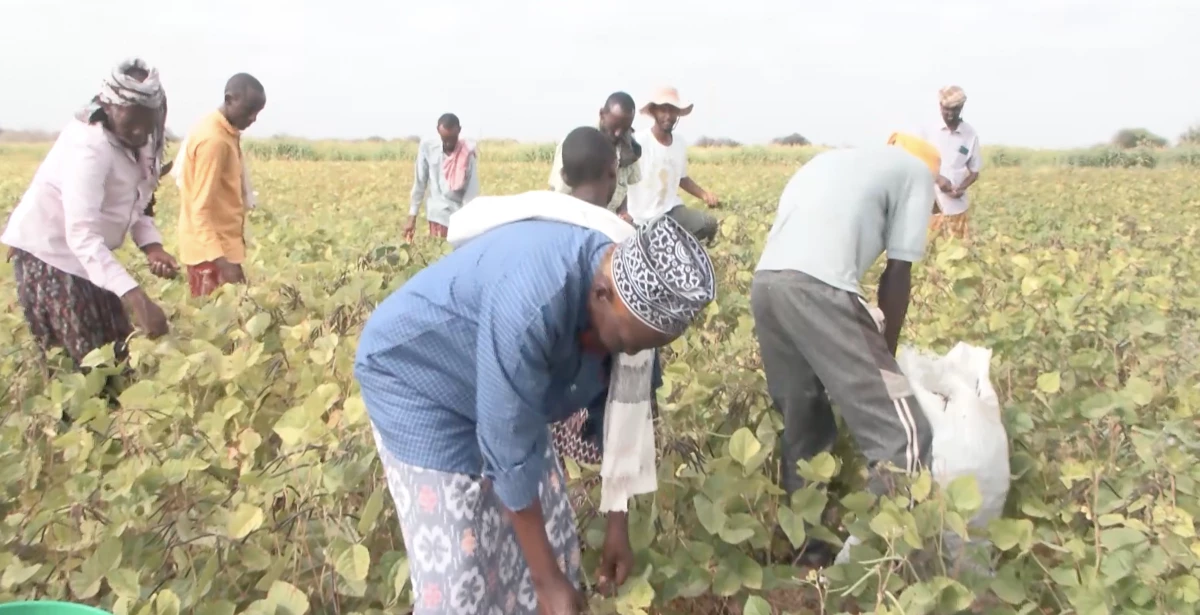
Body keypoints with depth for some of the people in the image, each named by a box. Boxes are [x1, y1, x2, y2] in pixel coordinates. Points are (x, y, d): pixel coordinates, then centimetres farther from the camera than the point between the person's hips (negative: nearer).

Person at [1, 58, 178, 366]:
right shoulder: (89, 146, -29)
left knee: (117, 350, 5)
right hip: (47, 249, -8)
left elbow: (134, 203, 7)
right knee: (86, 361, -7)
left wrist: (151, 245, -15)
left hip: (90, 252, 8)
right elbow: (81, 234, -38)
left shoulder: (142, 141, -4)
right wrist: (135, 298, -48)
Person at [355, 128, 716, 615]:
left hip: (505, 391, 7)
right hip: (416, 376, -7)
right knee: (459, 570, -6)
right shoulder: (534, 300, -40)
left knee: (546, 531, 8)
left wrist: (618, 522, 3)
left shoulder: (634, 292, -15)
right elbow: (512, 452, -32)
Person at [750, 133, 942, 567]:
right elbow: (897, 273, 10)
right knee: (901, 434, 1)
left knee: (803, 426, 22)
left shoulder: (830, 160, 35)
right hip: (816, 288, -7)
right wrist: (886, 353, 22)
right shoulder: (917, 170, 18)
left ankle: (807, 545, 30)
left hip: (765, 283, 8)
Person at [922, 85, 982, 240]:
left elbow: (974, 172, 4)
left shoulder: (971, 134, -2)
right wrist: (937, 177, -17)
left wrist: (961, 188, -16)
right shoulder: (929, 129, -2)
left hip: (955, 204, 0)